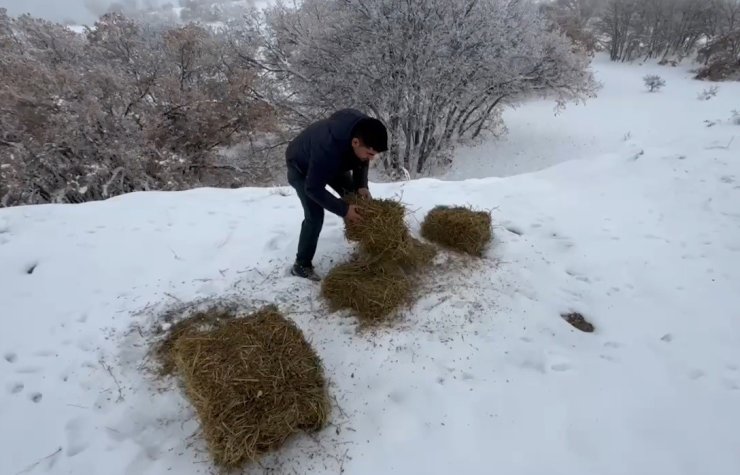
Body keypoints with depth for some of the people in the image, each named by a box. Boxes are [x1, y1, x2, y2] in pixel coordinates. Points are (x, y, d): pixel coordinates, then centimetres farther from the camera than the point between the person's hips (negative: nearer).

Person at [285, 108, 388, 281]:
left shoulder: (363, 129, -27)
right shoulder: (327, 149, -48)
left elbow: (361, 160, -5)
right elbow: (313, 189, -36)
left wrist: (361, 185, -19)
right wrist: (343, 210, -35)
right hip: (301, 166, -7)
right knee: (315, 216, -15)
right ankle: (301, 264, 0)